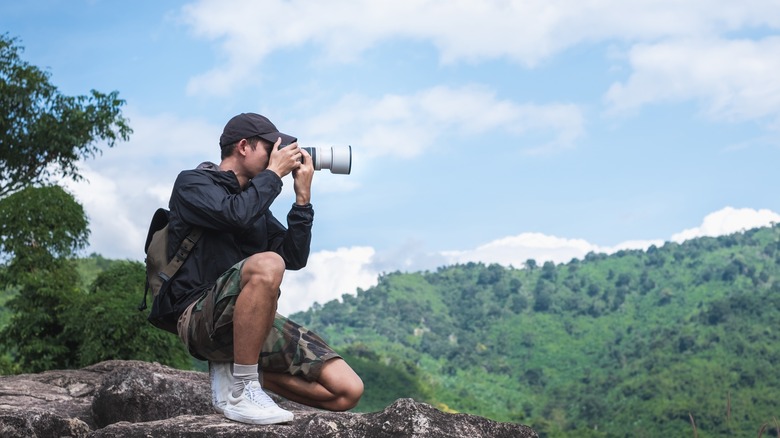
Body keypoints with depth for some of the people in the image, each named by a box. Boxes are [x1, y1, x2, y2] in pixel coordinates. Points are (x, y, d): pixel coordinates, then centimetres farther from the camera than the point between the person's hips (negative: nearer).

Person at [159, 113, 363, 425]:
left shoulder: (255, 200, 21)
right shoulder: (193, 183, 2)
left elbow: (295, 258, 13)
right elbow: (236, 215, -19)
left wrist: (302, 196, 8)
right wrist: (274, 173, -5)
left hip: (258, 322, 7)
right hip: (203, 318, -6)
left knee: (347, 391, -10)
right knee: (267, 263, -39)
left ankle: (235, 371, 5)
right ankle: (242, 392, -25)